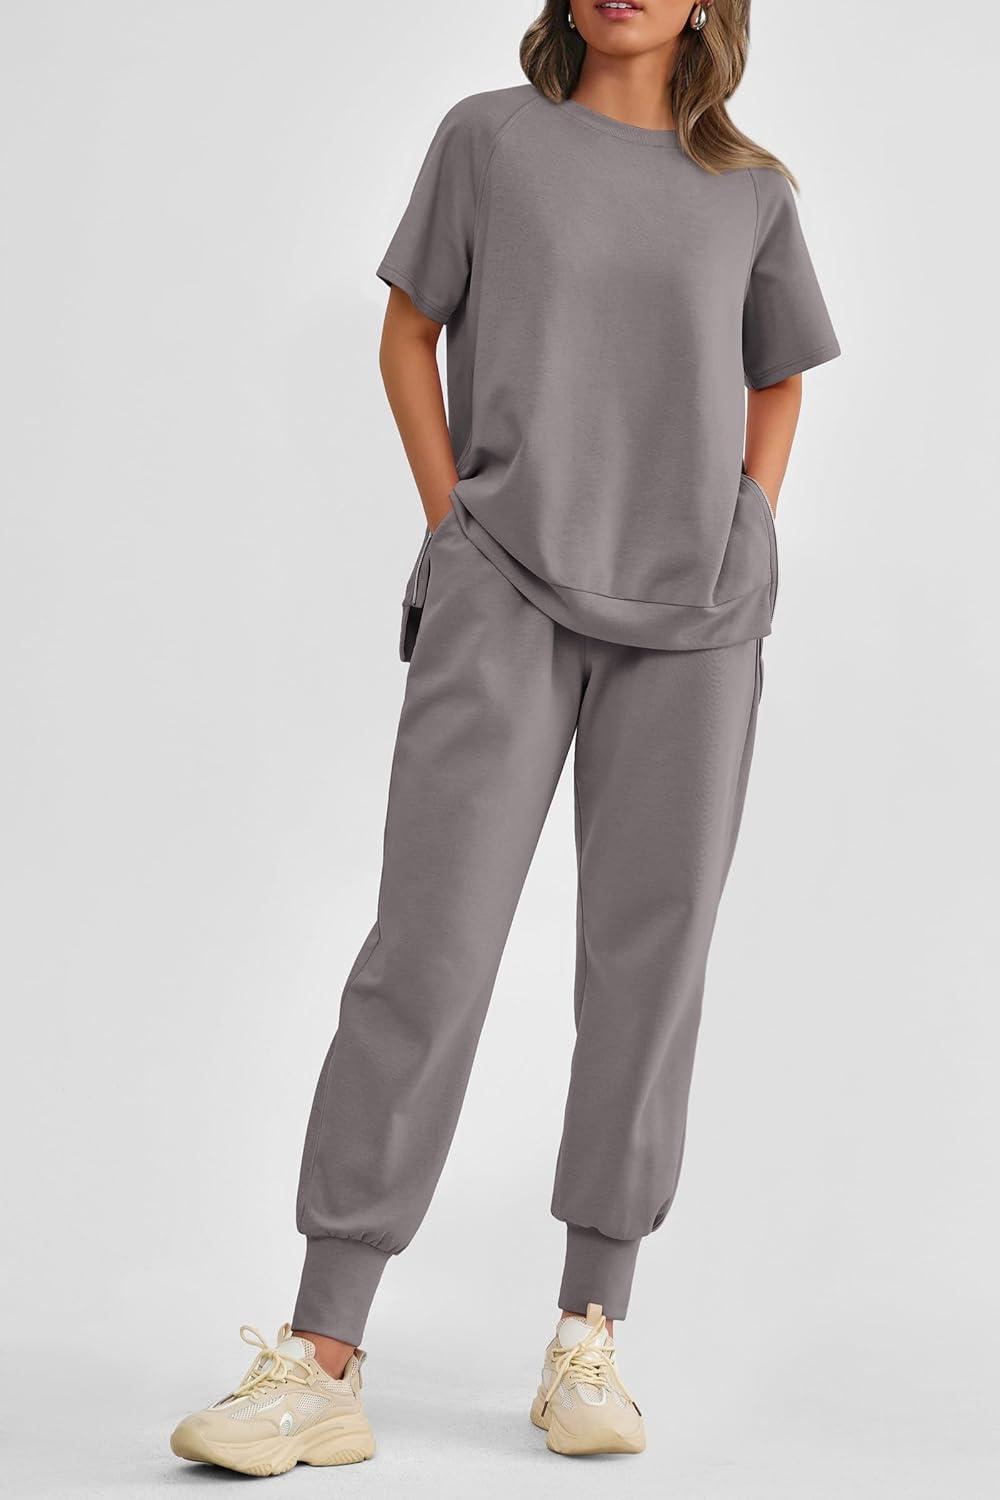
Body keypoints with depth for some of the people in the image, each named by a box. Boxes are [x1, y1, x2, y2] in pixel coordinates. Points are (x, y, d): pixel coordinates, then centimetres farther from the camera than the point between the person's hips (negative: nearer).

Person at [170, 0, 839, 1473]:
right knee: (430, 942, -9)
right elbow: (408, 338, 12)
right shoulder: (492, 137, 6)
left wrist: (747, 546, 9)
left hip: (694, 620, 2)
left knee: (649, 957, 1)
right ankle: (321, 1363, -8)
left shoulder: (750, 192, 11)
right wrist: (459, 529, 2)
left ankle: (589, 1336, 11)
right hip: (508, 596, -2)